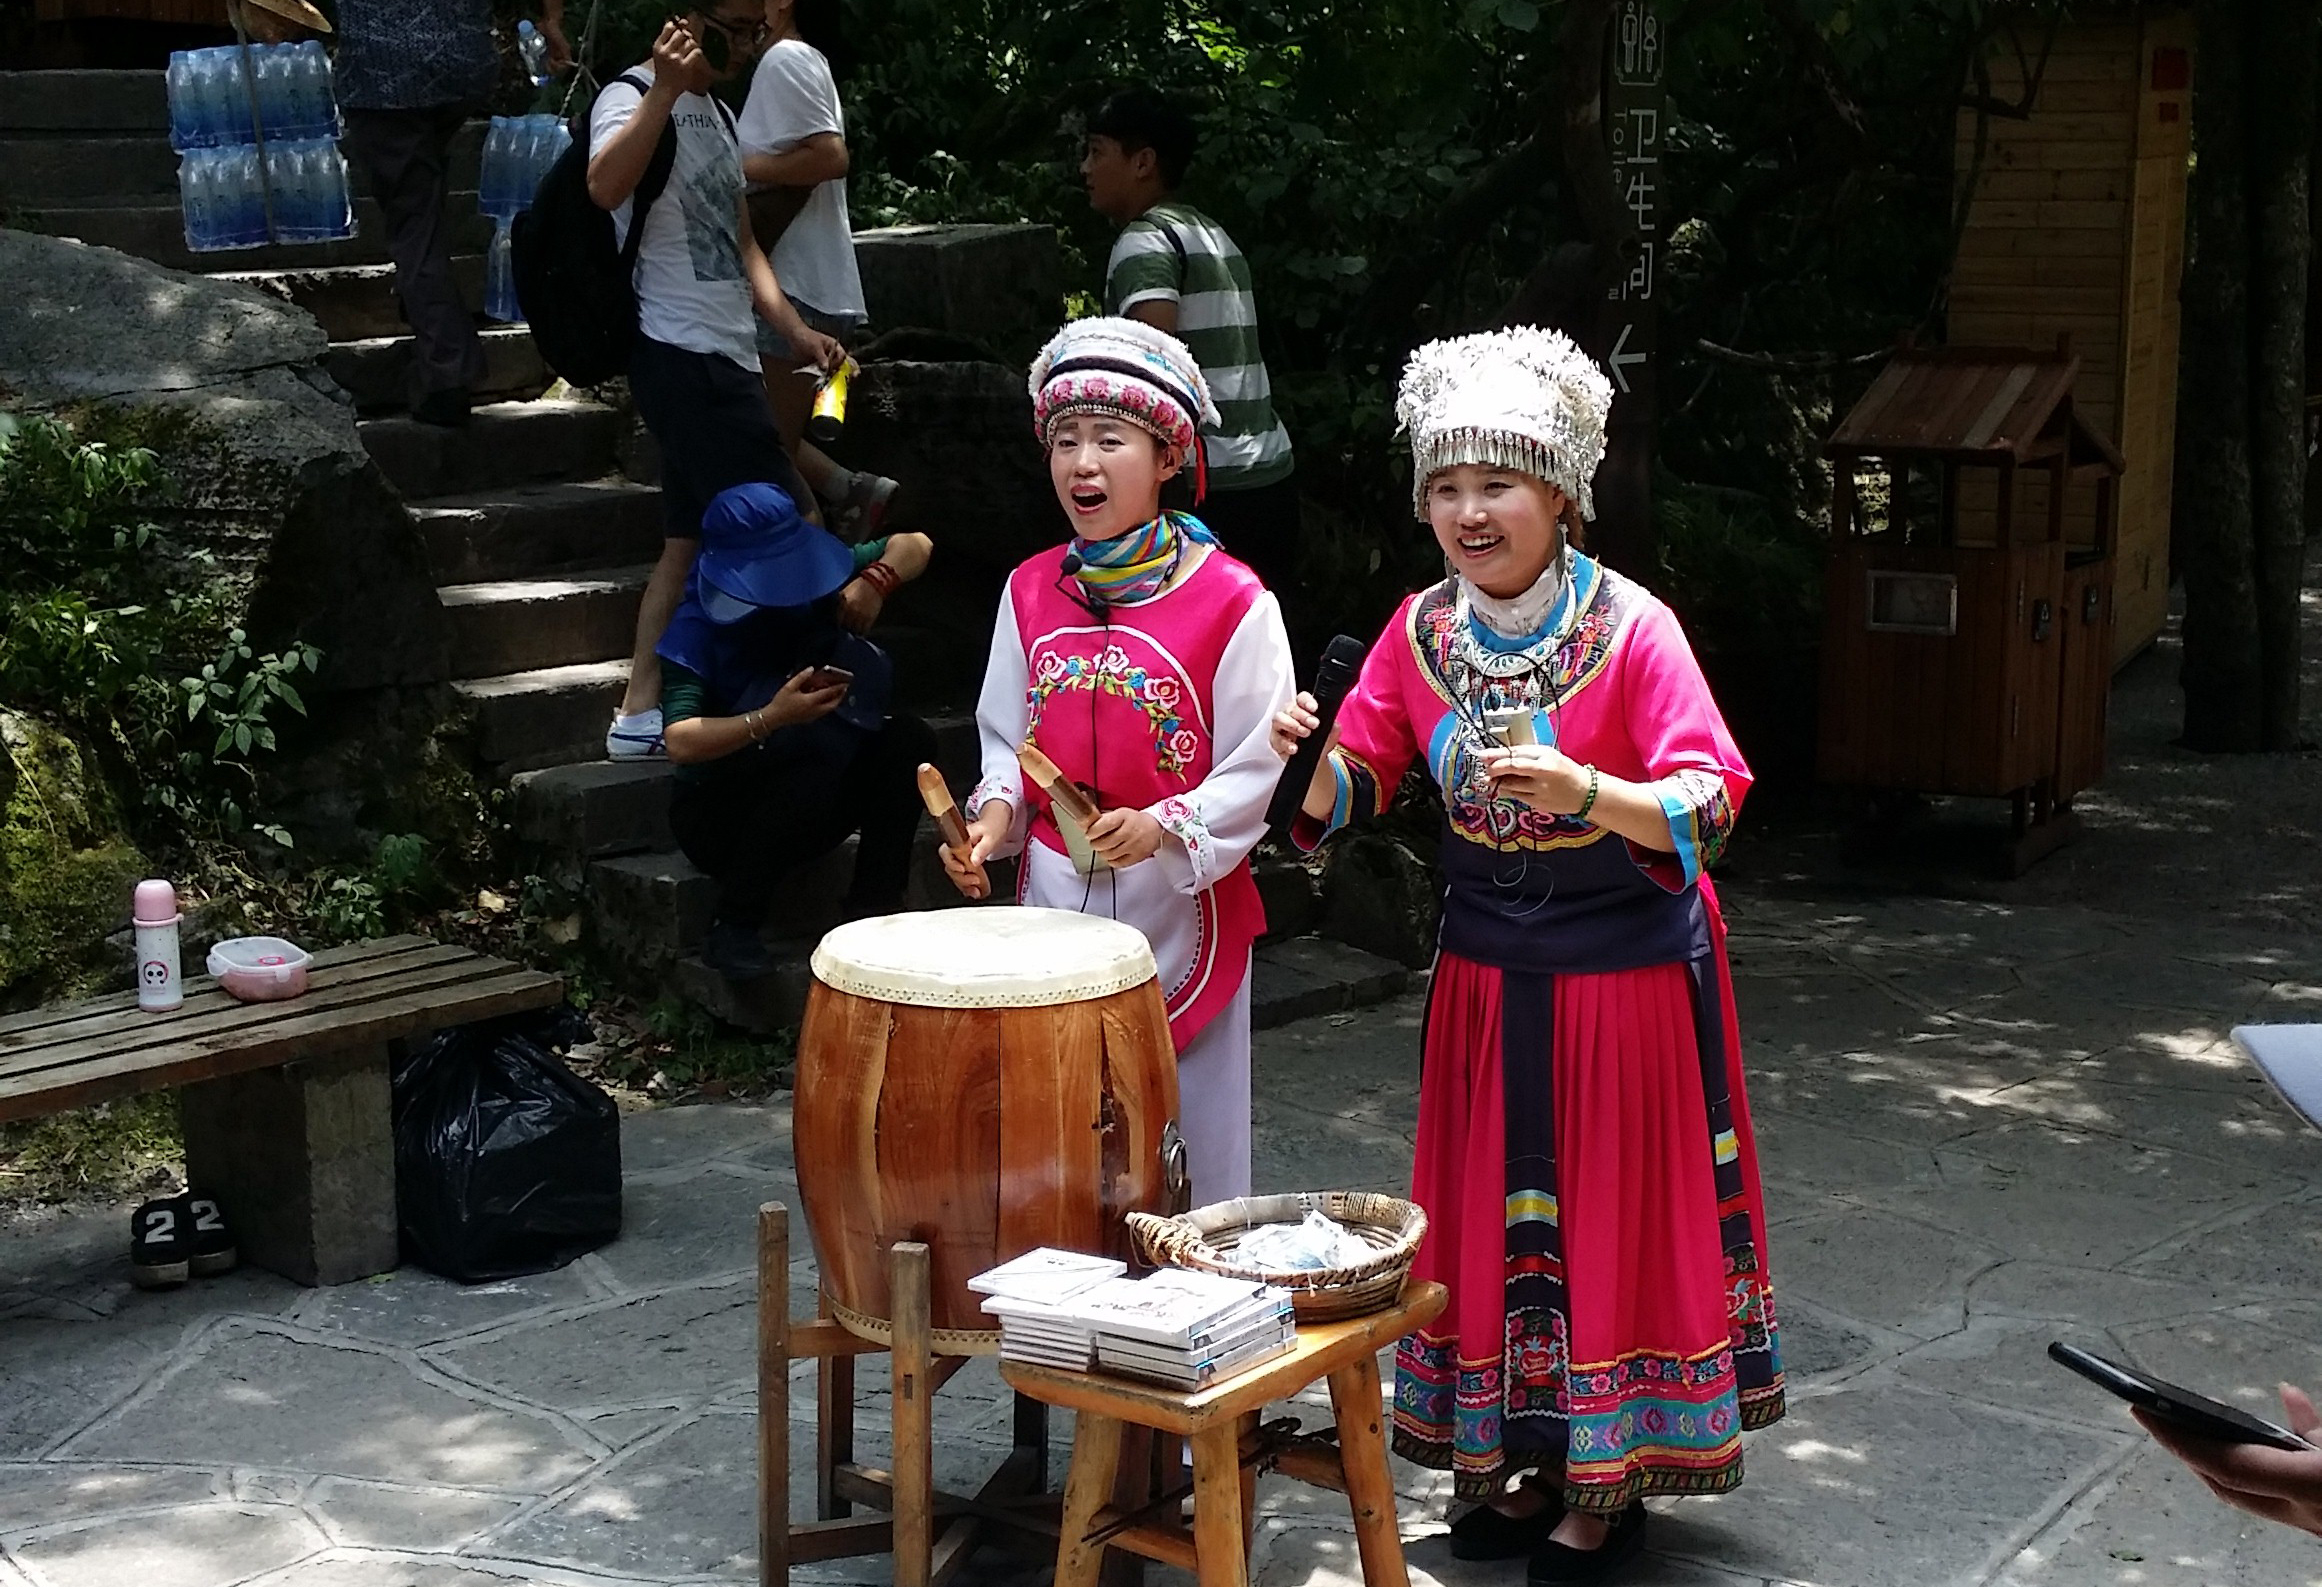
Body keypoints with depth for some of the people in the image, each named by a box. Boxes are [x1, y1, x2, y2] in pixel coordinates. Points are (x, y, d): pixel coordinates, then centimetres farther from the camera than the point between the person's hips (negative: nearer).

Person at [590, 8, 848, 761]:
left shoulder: (714, 112, 18)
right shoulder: (632, 98, -11)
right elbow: (605, 187, -33)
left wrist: (795, 329, 13)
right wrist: (665, 88, -39)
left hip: (721, 357, 10)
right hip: (682, 357, -10)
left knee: (694, 540, 10)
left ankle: (641, 714, 15)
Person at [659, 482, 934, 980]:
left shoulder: (813, 579, -4)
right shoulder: (696, 627, -19)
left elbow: (913, 545, 3)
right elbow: (680, 742, -30)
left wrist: (874, 580, -19)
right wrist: (771, 719, -44)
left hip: (811, 806, 5)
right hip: (717, 813, -5)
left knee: (908, 740, -19)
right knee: (814, 752, -36)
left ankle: (873, 908, -16)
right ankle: (733, 928, -26)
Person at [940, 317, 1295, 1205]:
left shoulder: (1231, 602, -11)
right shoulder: (1031, 593, 4)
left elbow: (1253, 769, -10)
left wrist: (1163, 828, -24)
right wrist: (998, 809, -6)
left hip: (1182, 904, -4)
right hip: (1054, 898, 4)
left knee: (1189, 1116, 6)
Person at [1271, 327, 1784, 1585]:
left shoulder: (1631, 629, -18)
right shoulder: (1421, 630, -2)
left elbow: (1713, 809, -24)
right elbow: (1354, 786, 1)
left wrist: (1582, 791, -41)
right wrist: (1306, 757, -22)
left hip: (1624, 967, -5)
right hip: (1488, 965, 5)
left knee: (1613, 1213, 5)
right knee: (1495, 1211, 12)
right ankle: (1521, 1459, 29)